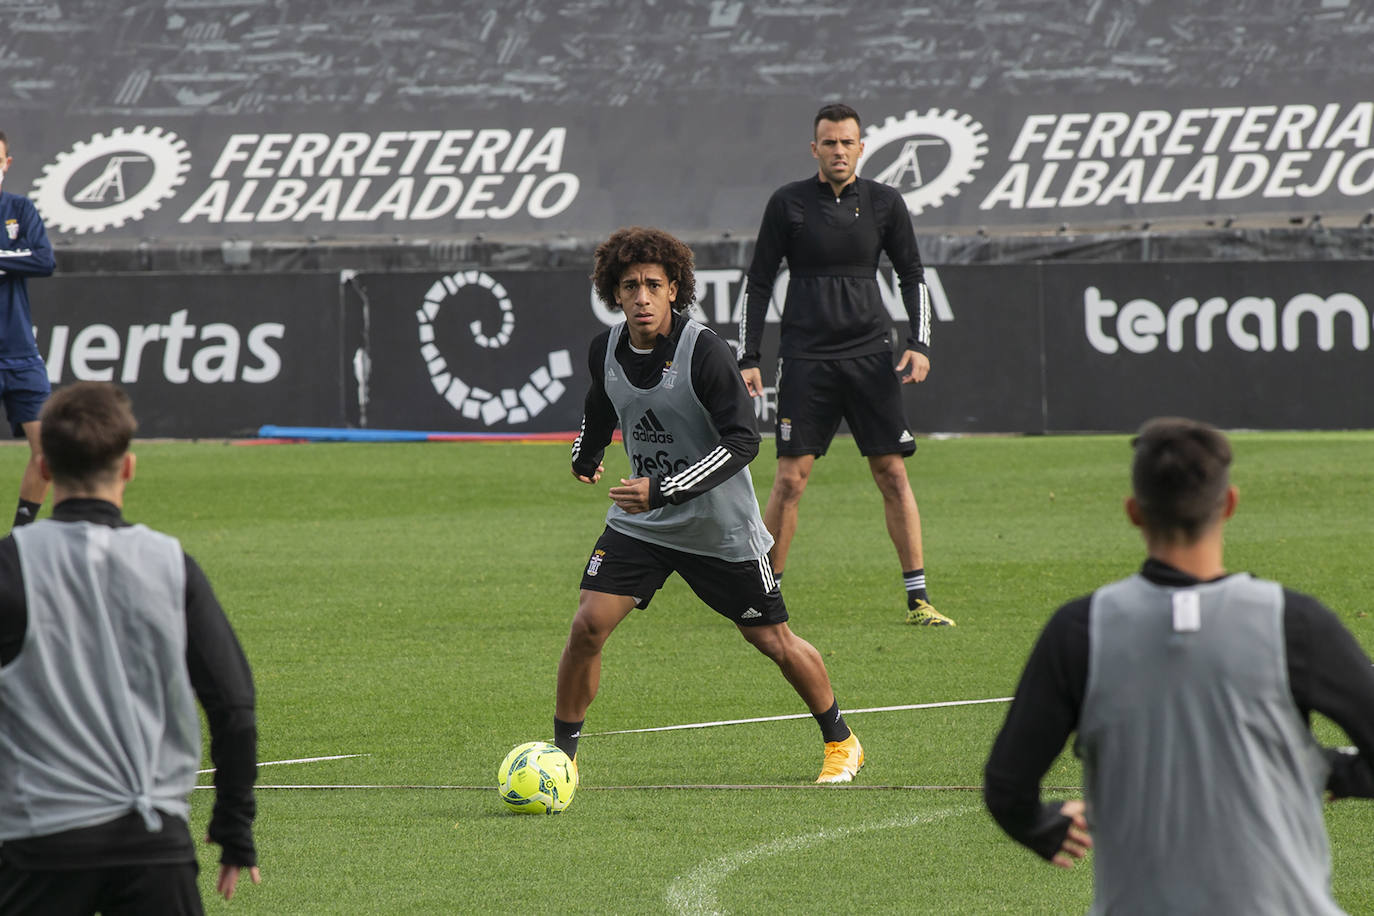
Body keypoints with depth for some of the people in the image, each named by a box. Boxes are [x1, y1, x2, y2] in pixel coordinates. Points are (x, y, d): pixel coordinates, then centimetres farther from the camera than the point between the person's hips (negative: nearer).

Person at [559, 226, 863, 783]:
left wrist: (663, 490, -33)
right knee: (588, 625, -13)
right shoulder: (606, 349, -5)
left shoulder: (704, 351, -23)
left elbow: (743, 440, -27)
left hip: (720, 528, -4)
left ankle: (840, 742, 29)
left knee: (773, 642, 6)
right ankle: (562, 754, 1)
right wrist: (586, 455, 31)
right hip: (639, 523, 4)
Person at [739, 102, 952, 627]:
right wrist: (748, 357, 1)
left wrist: (920, 343, -2)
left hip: (869, 355, 1)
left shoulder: (884, 204, 6)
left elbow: (912, 275, 12)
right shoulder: (788, 204, 2)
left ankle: (918, 599, 2)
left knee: (893, 475, -2)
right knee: (790, 480, -5)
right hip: (805, 357, -1)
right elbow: (758, 282, 6)